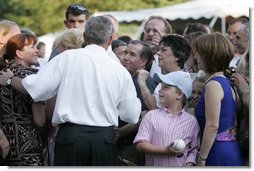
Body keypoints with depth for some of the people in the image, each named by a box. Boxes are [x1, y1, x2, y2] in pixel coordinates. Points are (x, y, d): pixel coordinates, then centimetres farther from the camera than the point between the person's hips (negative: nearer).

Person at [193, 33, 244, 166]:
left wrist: (202, 159, -15)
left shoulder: (213, 85, -13)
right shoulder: (226, 82, 15)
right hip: (232, 151, 9)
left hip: (219, 154, -9)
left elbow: (212, 126, -18)